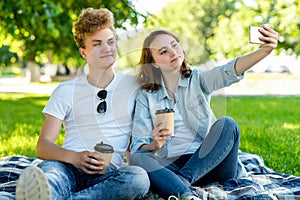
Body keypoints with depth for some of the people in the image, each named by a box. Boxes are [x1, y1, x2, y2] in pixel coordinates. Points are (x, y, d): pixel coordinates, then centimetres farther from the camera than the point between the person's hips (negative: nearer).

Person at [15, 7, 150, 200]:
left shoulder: (134, 86, 16)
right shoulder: (66, 91, 15)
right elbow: (43, 145, 8)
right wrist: (74, 157, -14)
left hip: (109, 173, 0)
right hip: (69, 168, 1)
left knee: (139, 177, -36)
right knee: (46, 169, -35)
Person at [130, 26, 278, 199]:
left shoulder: (198, 80, 10)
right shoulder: (145, 97, 9)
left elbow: (229, 71, -12)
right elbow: (138, 147, 3)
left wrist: (264, 51, -30)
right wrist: (154, 145, -21)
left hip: (209, 162, 1)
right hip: (171, 167, 0)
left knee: (227, 124, -24)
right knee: (137, 159, -27)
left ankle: (182, 179, -32)